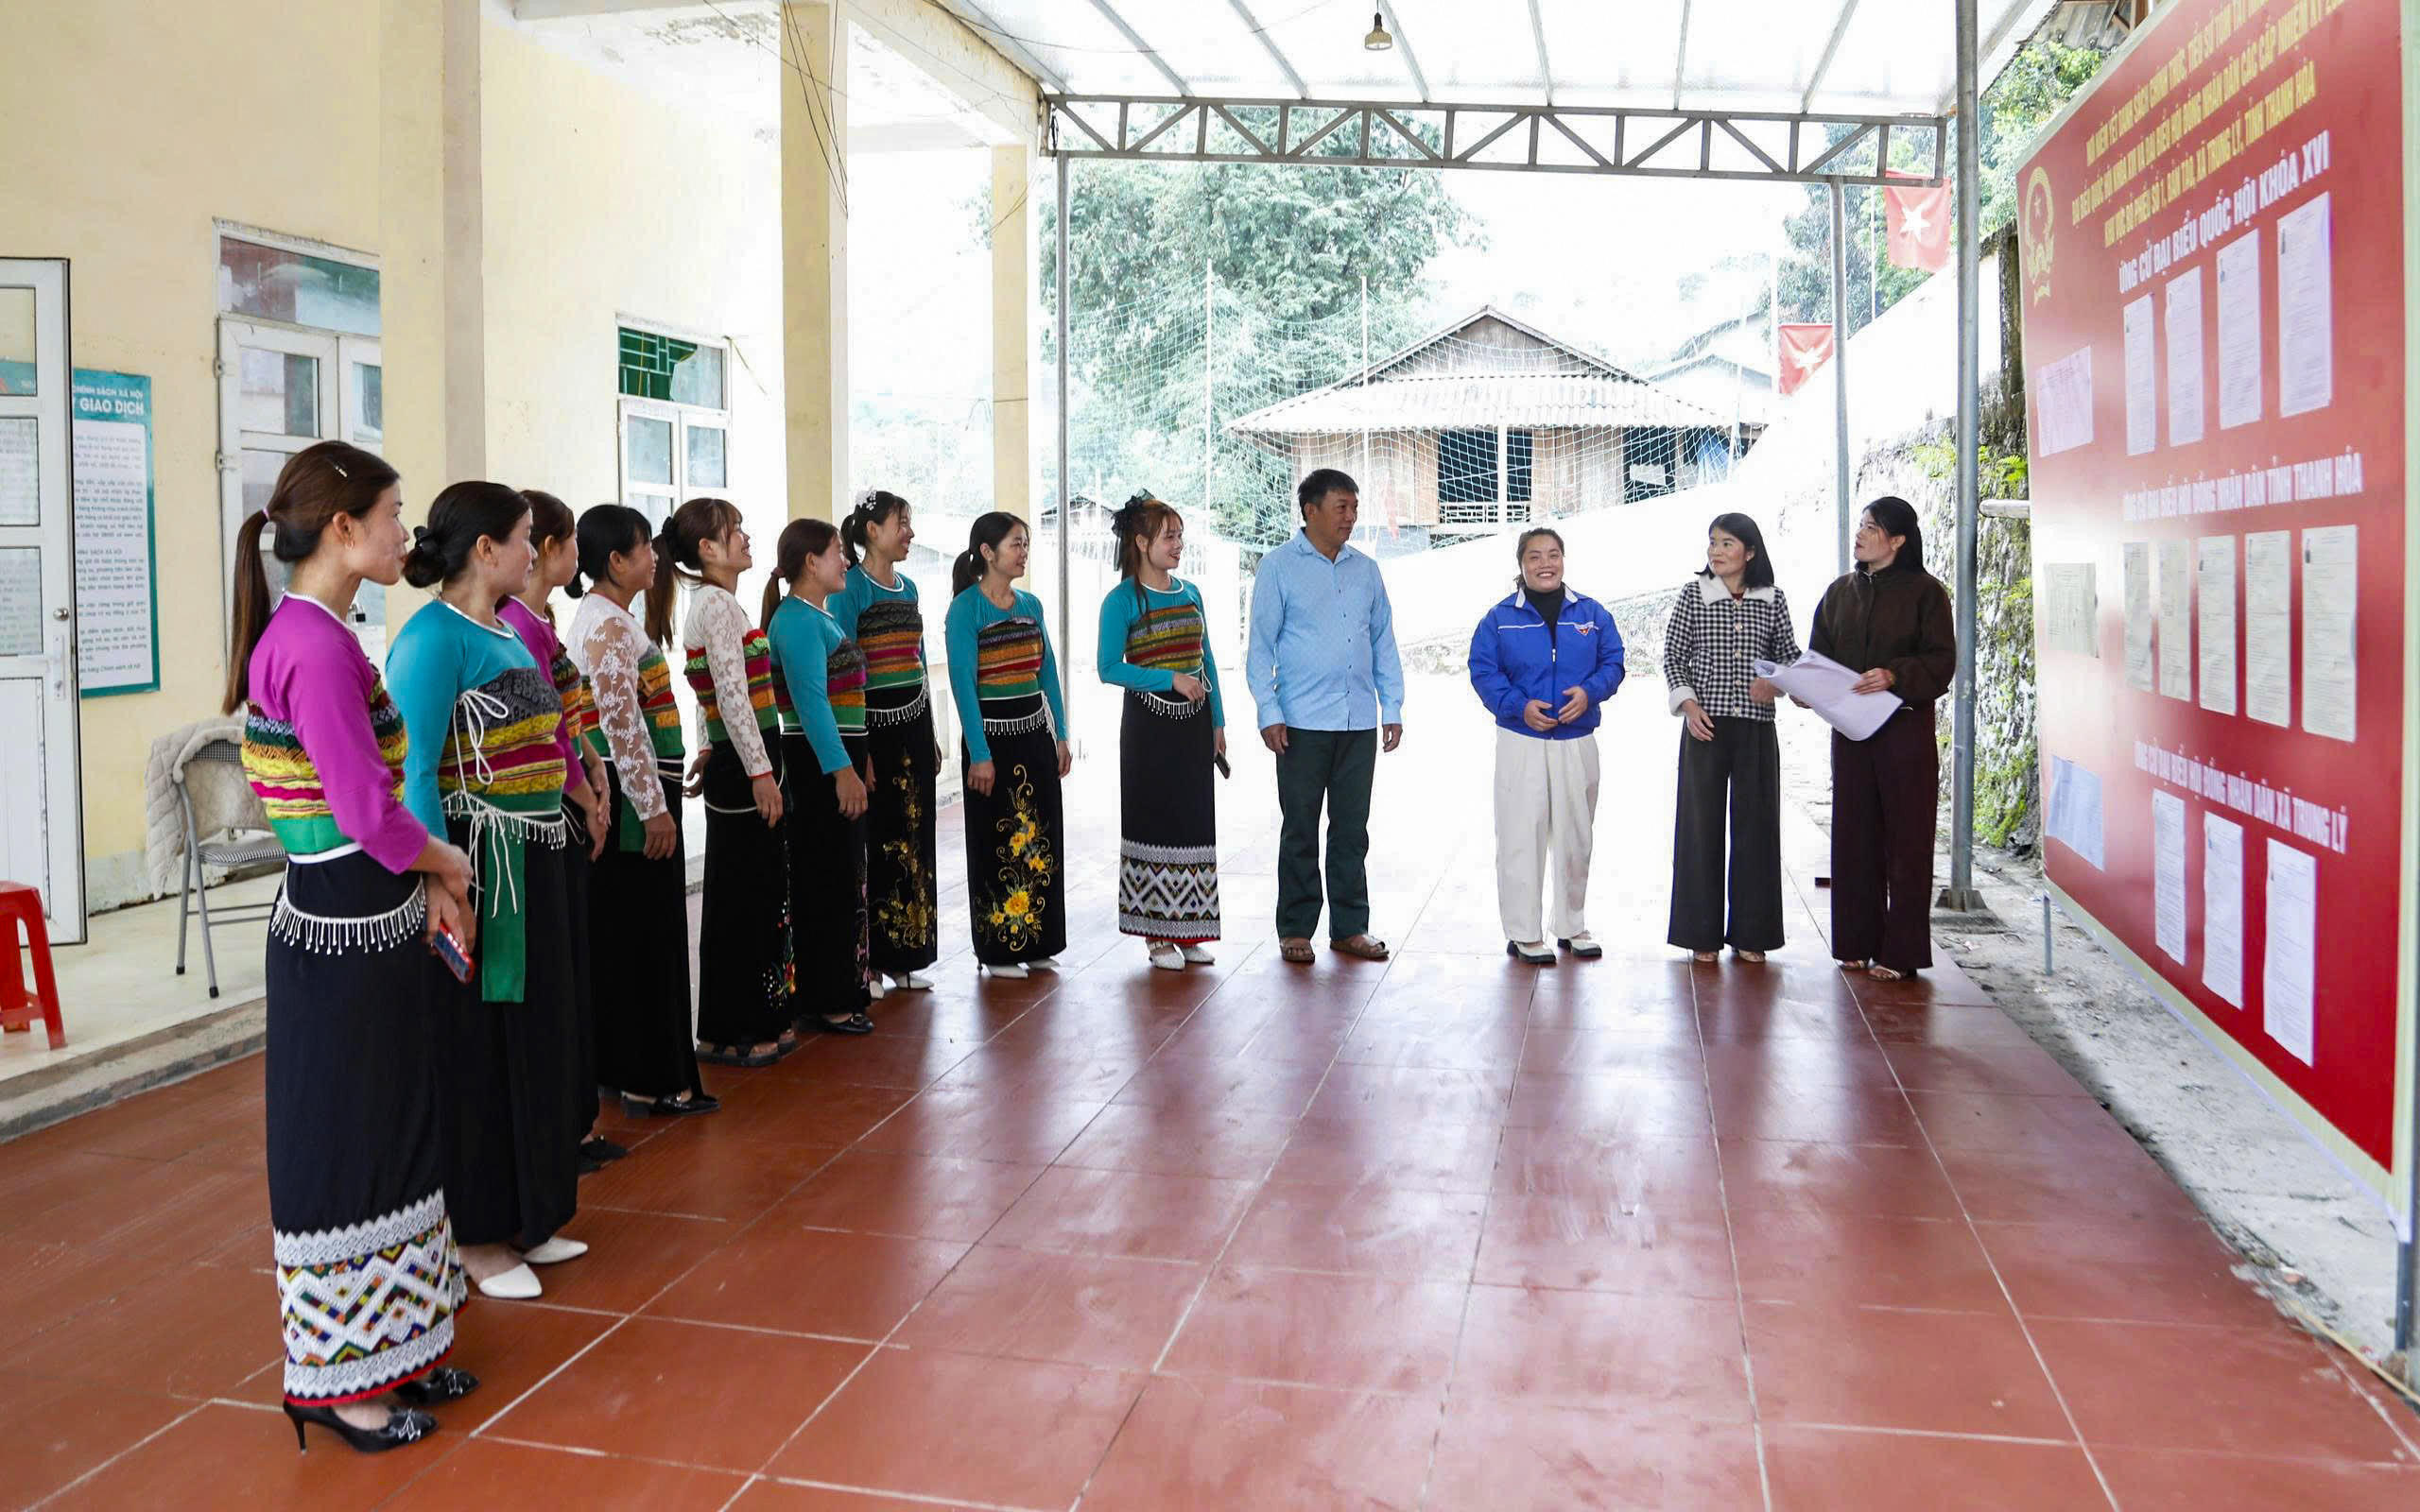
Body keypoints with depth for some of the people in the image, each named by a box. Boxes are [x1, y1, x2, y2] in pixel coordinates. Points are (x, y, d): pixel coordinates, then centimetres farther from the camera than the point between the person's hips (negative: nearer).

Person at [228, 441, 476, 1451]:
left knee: (393, 1134, 19)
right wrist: (446, 863, -6)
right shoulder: (318, 646, -21)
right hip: (341, 939, -10)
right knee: (342, 1151, 4)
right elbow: (370, 814, -24)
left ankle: (391, 1345, 34)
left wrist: (425, 883, 5)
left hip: (371, 928, 10)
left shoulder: (314, 635, 10)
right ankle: (337, 1381, 20)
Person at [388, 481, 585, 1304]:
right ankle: (475, 1236, 16)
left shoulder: (506, 631, 13)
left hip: (530, 867, 9)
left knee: (534, 1040, 16)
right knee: (475, 1047, 2)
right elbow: (415, 772, -20)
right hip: (477, 868, -9)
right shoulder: (434, 636, -14)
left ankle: (525, 1217, 29)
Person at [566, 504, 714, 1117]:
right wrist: (653, 807, -20)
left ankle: (623, 1066, 23)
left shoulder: (606, 617, 16)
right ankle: (651, 1080, 3)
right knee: (647, 935, -4)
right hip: (632, 800, -10)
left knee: (623, 936, 14)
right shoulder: (609, 624, -16)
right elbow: (621, 723, -21)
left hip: (628, 798, 10)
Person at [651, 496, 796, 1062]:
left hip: (730, 762, 10)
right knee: (742, 900, -1)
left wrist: (708, 750, 21)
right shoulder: (718, 604, -15)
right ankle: (728, 1034, 8)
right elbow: (733, 695, -21)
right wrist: (761, 772, -21)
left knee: (761, 895, 14)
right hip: (743, 766, -10)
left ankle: (760, 1022, 23)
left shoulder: (709, 603, 16)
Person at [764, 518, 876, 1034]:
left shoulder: (821, 616, 17)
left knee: (843, 877, 15)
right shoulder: (796, 619, -14)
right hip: (818, 764, -10)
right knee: (827, 880, -4)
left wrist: (859, 759, 22)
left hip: (838, 759, 10)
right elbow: (810, 700, -22)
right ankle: (826, 1003, 3)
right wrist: (842, 769, -26)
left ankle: (840, 988, 25)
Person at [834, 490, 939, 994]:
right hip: (873, 724, -7)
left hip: (913, 725, 8)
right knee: (873, 841, -2)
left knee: (914, 841, 10)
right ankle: (865, 963, 8)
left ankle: (904, 958, 20)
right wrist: (854, 750, -18)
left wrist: (931, 738, 18)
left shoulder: (907, 587, 13)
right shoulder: (850, 588, -10)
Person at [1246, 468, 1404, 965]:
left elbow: (1383, 642, 16)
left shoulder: (1366, 570, 13)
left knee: (1352, 829, 9)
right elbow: (1261, 645, -1)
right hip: (1303, 721, -4)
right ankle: (1295, 929, 13)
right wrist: (1269, 712, -9)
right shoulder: (1279, 567, 0)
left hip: (1360, 721, 4)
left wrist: (1392, 708, 10)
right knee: (1300, 830, 3)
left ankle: (1350, 927, 18)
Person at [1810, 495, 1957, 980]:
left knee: (1905, 839, -1)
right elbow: (1819, 654, 16)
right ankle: (1858, 942, 16)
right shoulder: (1841, 591, 12)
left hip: (1906, 727, -5)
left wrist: (1895, 676, -23)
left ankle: (1900, 952, 5)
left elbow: (1943, 661, -7)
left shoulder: (1925, 591, -2)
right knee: (1853, 836, 7)